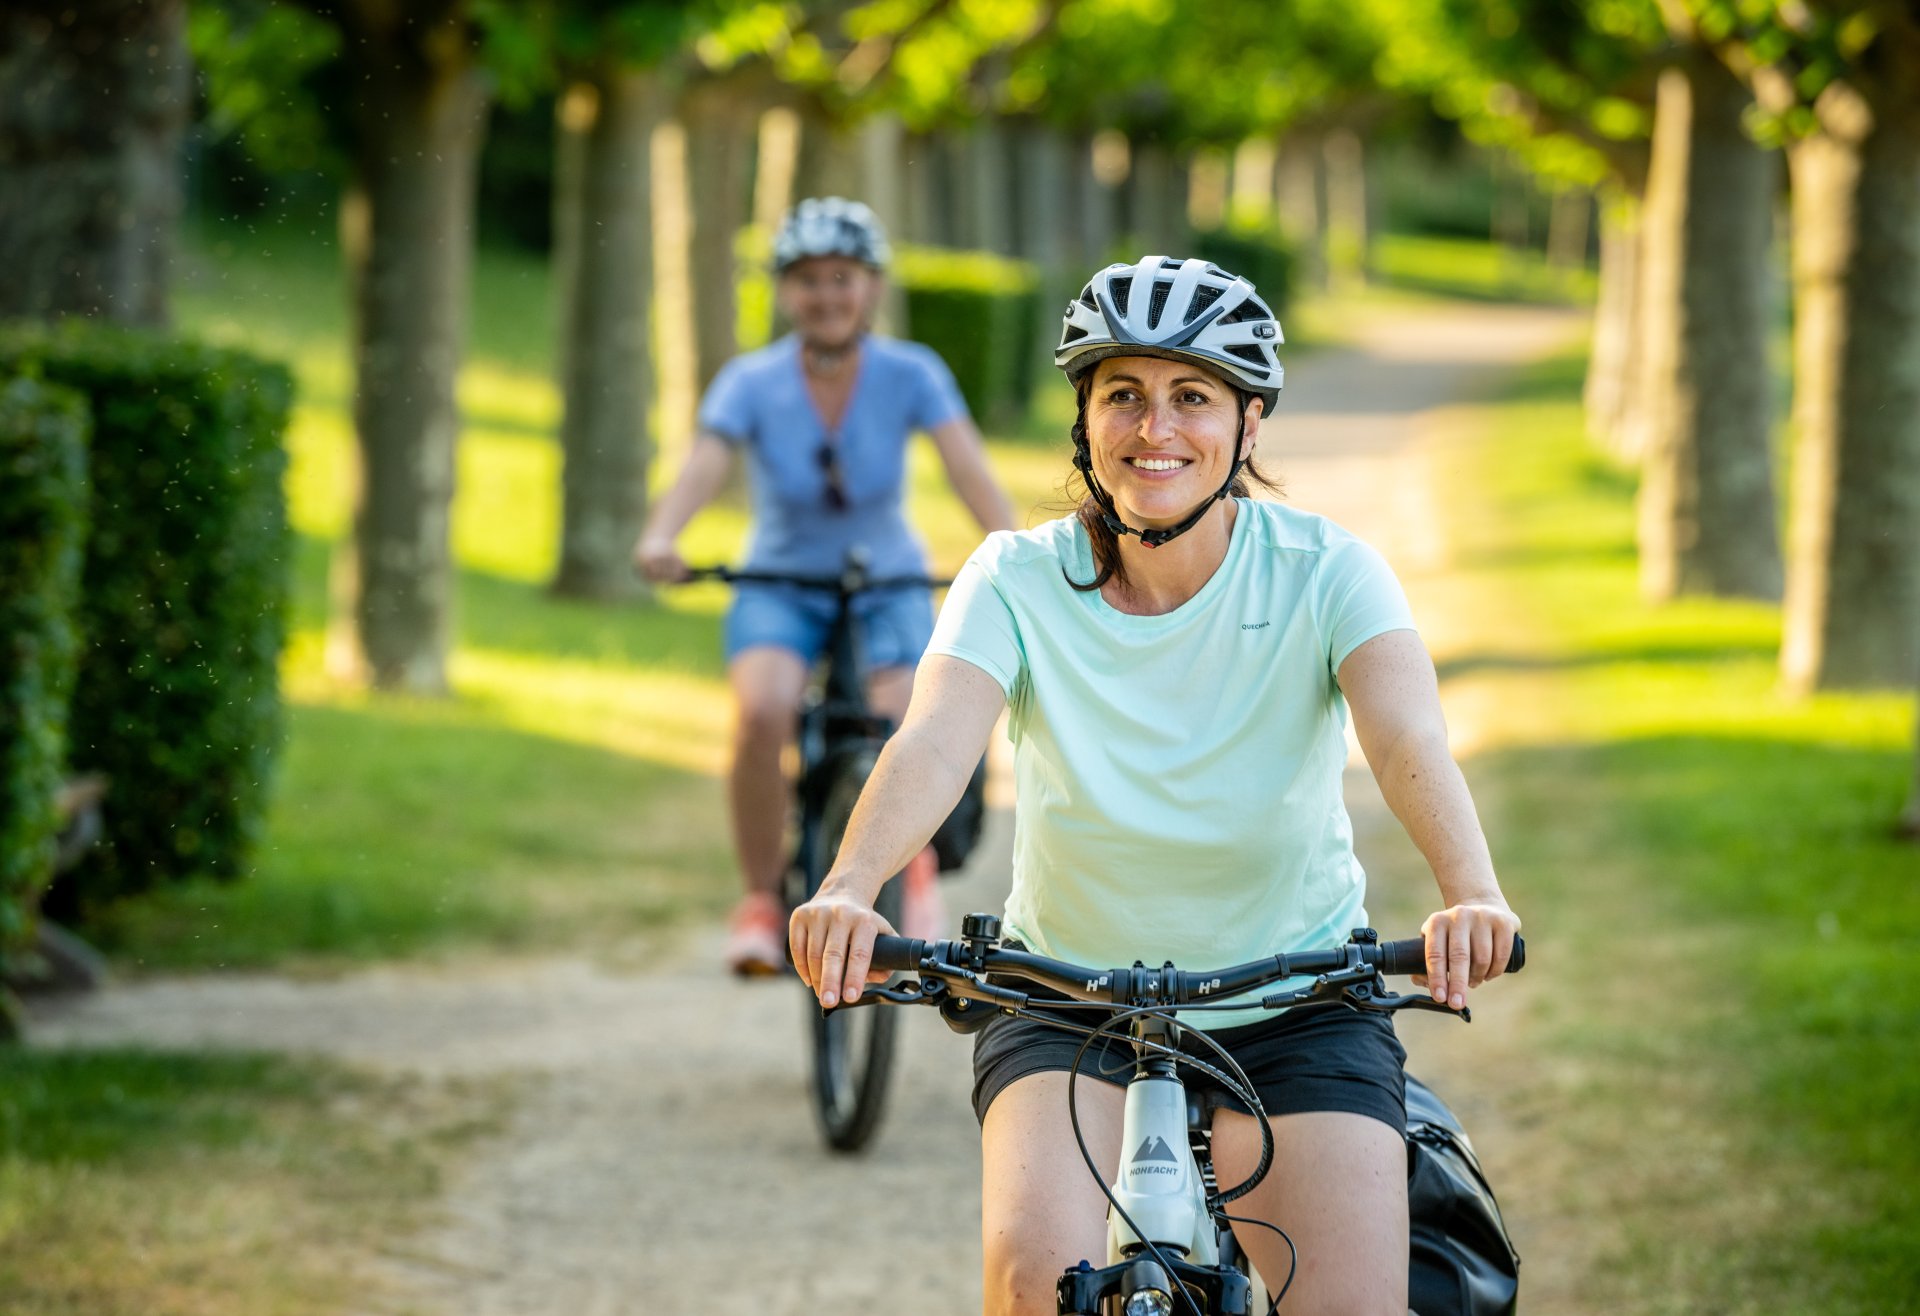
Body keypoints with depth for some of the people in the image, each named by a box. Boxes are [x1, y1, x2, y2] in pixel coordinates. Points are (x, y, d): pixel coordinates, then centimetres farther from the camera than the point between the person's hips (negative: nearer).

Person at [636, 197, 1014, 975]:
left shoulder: (910, 376, -14)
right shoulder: (751, 383, -14)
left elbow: (968, 468, -26)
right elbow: (704, 467, -30)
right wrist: (659, 538, -51)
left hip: (887, 584, 0)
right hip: (780, 585, 0)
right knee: (762, 713, -31)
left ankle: (908, 851, 12)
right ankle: (761, 898, -11)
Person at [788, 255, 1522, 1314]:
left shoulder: (1324, 571, -12)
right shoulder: (1019, 580, -11)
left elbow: (1408, 740, -29)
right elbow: (933, 740, -27)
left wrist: (1471, 897, -50)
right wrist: (847, 890, -48)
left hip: (1294, 1001, 0)